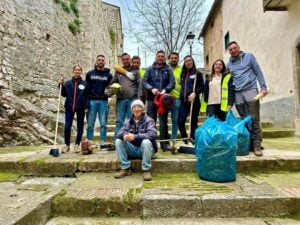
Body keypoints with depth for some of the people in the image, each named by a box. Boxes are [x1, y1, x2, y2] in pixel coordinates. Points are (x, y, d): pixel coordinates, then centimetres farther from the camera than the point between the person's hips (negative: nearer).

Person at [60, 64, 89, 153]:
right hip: (69, 108, 1)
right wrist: (61, 85, -2)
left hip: (81, 108, -1)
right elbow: (64, 94, 10)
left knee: (80, 127, 5)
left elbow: (87, 96, 1)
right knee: (67, 127, -2)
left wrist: (86, 107, -9)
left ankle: (77, 144, 18)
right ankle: (67, 145, 14)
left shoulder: (85, 84, 2)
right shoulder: (67, 83, 7)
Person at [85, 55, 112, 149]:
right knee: (90, 123, 2)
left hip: (103, 101, 0)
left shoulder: (109, 75, 10)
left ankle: (103, 142, 8)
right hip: (92, 101, 0)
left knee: (103, 123, 2)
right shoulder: (90, 74, 11)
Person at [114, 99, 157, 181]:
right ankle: (125, 168, -9)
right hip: (132, 150, 4)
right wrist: (124, 135, -32)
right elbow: (119, 133, -5)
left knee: (146, 142, -34)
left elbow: (153, 134, -23)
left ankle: (146, 170, -20)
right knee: (118, 141, -16)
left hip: (144, 149, -4)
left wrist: (135, 136, -35)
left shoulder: (148, 120, -5)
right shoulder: (128, 122, 8)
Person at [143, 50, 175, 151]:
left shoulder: (168, 70, 6)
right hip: (151, 98, 0)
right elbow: (144, 82, -1)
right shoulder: (150, 69, 7)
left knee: (163, 121, 6)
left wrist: (165, 90, -21)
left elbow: (172, 83, -3)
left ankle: (164, 142, 14)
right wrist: (151, 89, -18)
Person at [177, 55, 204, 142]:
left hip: (194, 101, -4)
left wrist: (195, 93, -17)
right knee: (180, 122, -6)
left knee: (193, 122, 2)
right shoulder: (183, 74, 18)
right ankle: (185, 140, 12)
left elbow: (202, 87, -2)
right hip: (183, 101, 4)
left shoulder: (197, 73, 5)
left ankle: (193, 141, 14)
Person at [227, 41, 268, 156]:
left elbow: (258, 72, 4)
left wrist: (263, 87, -5)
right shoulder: (229, 63, 15)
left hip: (250, 90, -3)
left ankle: (257, 143, -4)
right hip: (237, 94, 3)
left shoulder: (249, 56, 7)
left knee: (254, 119, -8)